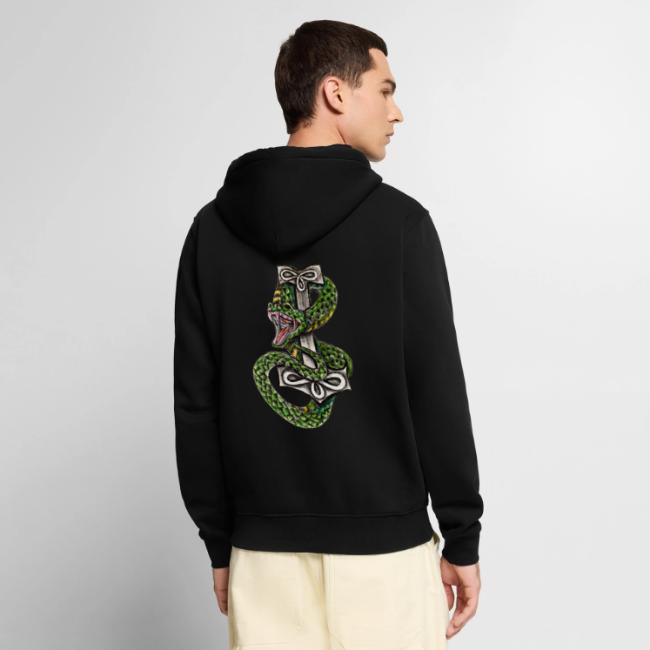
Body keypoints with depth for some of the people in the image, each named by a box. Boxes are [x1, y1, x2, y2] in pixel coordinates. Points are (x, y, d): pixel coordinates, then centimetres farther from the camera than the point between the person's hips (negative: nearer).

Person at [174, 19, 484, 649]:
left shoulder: (213, 229, 2)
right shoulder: (398, 221, -9)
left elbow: (195, 403, 3)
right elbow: (438, 395, -10)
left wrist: (219, 541, 11)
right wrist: (462, 539, 1)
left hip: (264, 551, 4)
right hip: (384, 548, -3)